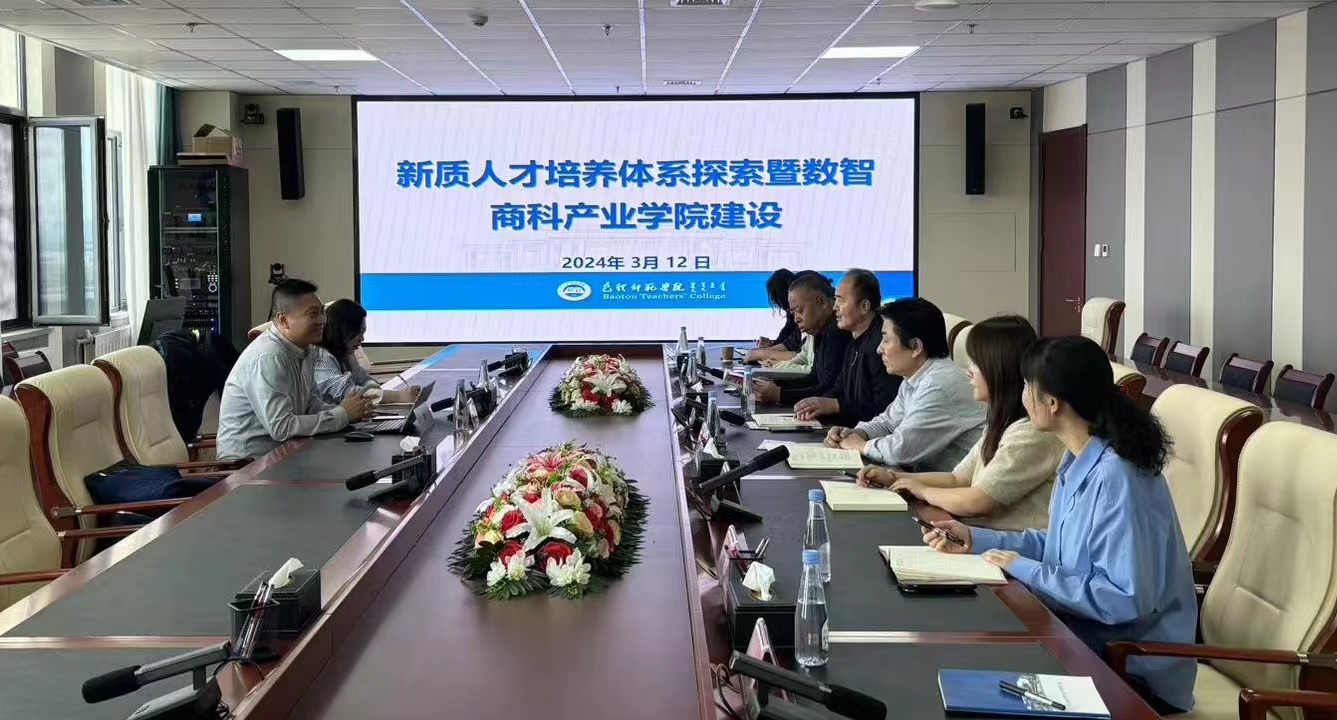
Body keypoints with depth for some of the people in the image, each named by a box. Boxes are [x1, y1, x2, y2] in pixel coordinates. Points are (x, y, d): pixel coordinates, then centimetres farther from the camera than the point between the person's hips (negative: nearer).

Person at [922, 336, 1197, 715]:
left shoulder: (1116, 479, -27)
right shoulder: (1078, 461, 1)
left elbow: (1127, 600, -28)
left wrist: (1028, 572, -21)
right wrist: (976, 539, 5)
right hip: (1088, 627, 7)